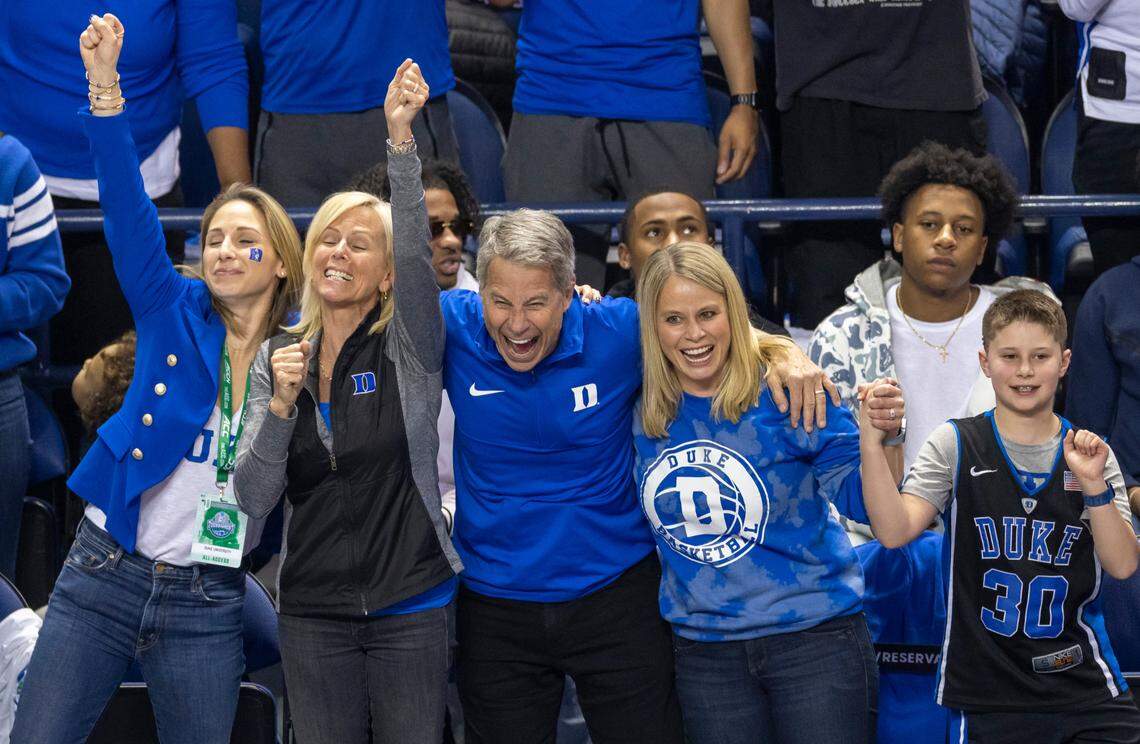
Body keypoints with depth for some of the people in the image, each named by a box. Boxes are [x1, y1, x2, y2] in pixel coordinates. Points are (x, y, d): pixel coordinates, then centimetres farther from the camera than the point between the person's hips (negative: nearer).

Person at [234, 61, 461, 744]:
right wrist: (281, 405, -16)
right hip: (313, 610, 3)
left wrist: (402, 138, -33)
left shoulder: (408, 348, -2)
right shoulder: (277, 359, 6)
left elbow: (416, 257, -23)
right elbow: (254, 500, 0)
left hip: (411, 607, -3)